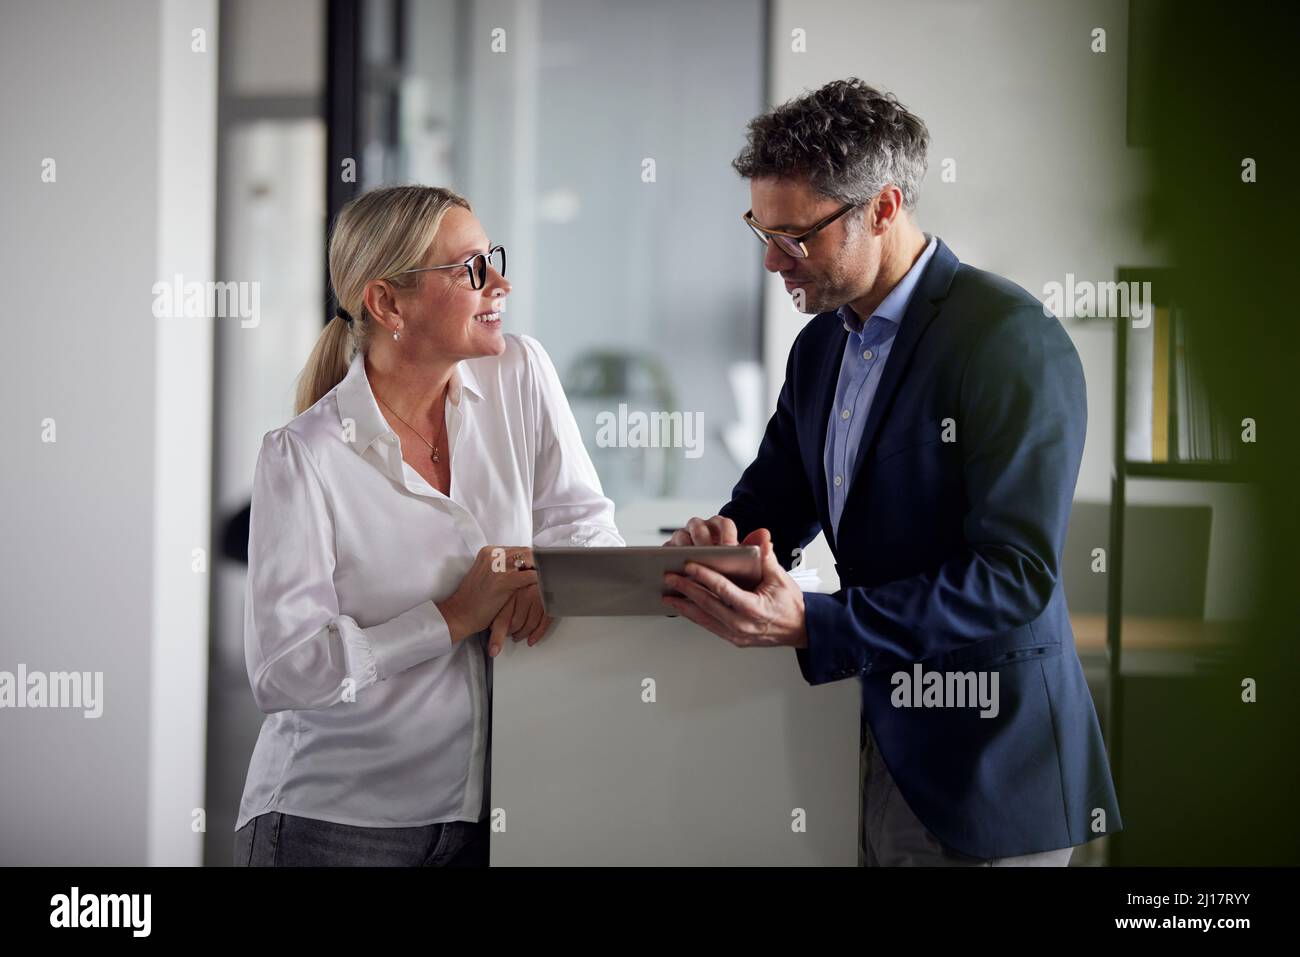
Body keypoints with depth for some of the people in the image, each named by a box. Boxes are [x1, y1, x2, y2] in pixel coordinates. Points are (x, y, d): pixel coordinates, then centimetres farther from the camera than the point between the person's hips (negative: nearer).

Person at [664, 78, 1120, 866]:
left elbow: (1016, 574, -23)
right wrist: (721, 538, -7)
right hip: (881, 742, 7)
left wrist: (813, 625, -29)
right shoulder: (822, 345, 10)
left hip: (985, 766, -7)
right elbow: (773, 499, 18)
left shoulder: (1013, 339, -17)